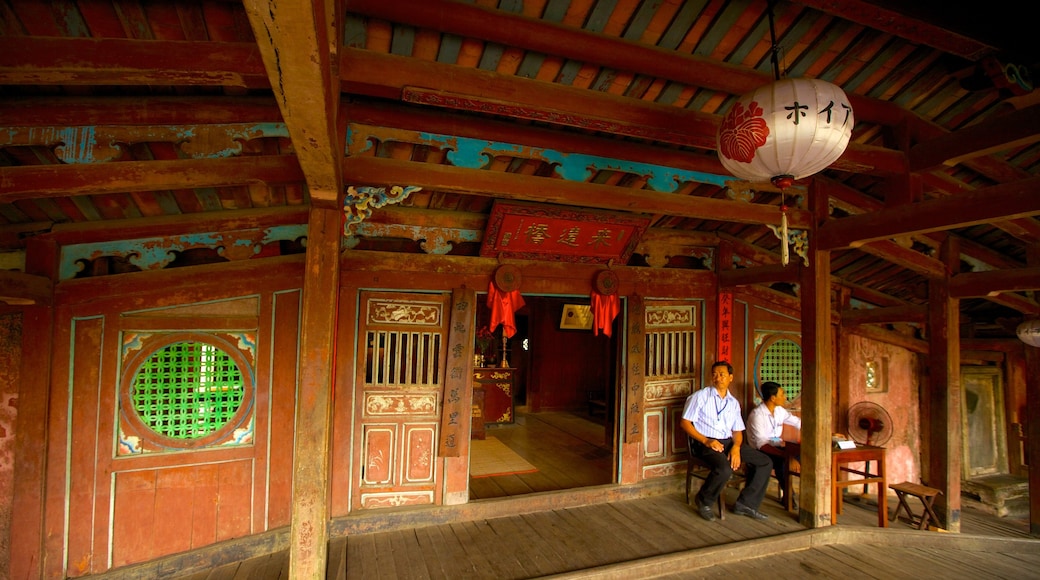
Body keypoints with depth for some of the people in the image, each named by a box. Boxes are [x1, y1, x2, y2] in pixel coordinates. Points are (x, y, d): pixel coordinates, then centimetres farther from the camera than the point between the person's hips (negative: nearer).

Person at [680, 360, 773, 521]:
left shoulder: (734, 403, 16)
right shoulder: (700, 396, 0)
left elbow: (737, 431, 14)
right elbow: (685, 422, -5)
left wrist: (736, 447, -9)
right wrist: (706, 441, -16)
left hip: (729, 442, 6)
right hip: (706, 443, -6)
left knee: (765, 462, -5)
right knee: (724, 468, -33)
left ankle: (746, 504, 6)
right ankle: (704, 502, -6)